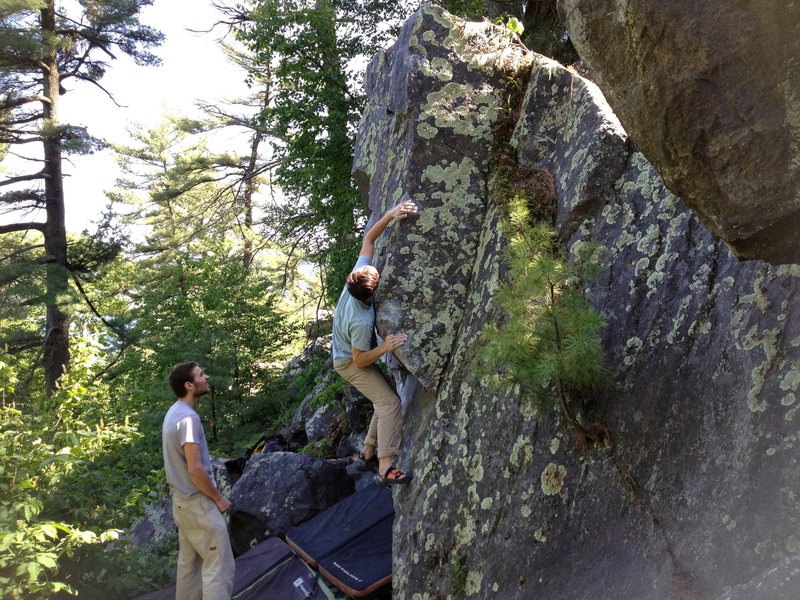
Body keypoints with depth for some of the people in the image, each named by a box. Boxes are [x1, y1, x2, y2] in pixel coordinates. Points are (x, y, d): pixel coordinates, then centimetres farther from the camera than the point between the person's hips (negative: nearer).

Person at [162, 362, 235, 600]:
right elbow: (195, 469, -26)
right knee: (220, 565, -6)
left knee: (189, 563, 17)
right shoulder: (188, 417, -22)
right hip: (198, 502, -10)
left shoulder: (173, 412, 9)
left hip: (182, 500, 10)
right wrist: (218, 497, -13)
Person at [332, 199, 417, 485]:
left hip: (347, 354, 9)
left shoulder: (356, 279, -21)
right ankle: (385, 467, -25)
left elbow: (368, 239, -14)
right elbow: (360, 361, -27)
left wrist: (390, 215, -26)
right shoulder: (362, 322, -39)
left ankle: (368, 455, 21)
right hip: (351, 364, -9)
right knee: (390, 402, -20)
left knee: (385, 402, 13)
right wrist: (385, 347, -39)